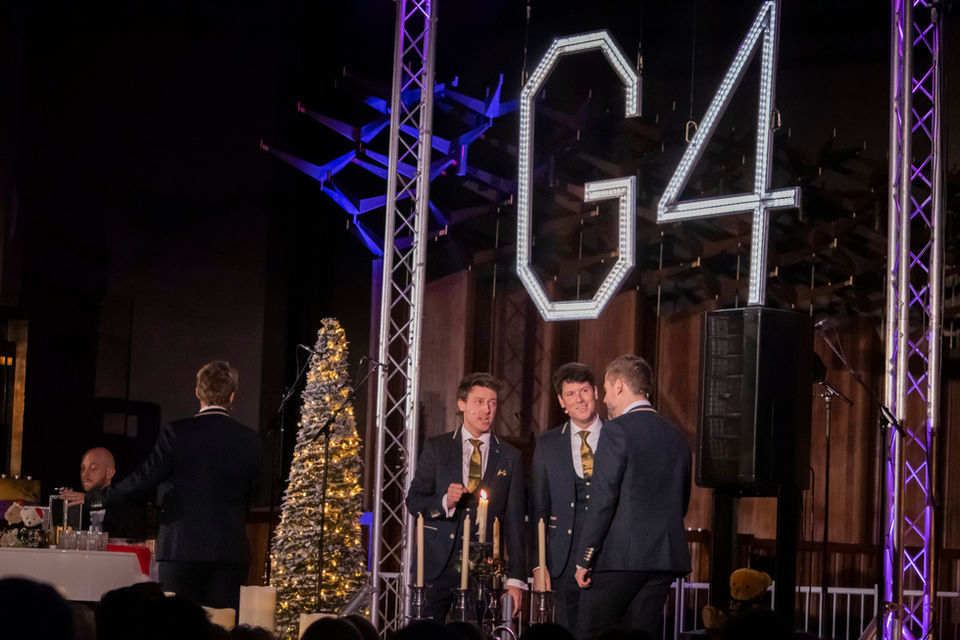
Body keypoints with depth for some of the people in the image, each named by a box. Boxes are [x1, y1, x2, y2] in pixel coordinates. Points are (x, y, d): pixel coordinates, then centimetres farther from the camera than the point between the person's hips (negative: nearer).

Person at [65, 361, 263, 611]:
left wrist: (91, 498, 4)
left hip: (182, 548, -3)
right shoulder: (250, 440, 4)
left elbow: (144, 478, -7)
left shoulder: (177, 433, -6)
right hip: (232, 551, 3)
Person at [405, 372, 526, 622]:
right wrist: (445, 502, -16)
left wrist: (515, 578, 1)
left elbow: (514, 520, 7)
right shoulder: (436, 447, 8)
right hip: (437, 564, 0)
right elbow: (413, 502, 5)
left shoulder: (509, 457, 9)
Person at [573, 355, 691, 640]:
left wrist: (584, 559, -10)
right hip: (665, 558, 7)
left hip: (621, 556, -7)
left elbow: (603, 498, -13)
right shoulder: (676, 436, 15)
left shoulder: (618, 430, -8)